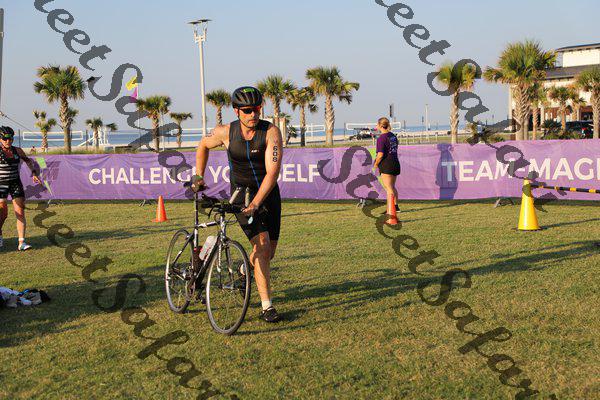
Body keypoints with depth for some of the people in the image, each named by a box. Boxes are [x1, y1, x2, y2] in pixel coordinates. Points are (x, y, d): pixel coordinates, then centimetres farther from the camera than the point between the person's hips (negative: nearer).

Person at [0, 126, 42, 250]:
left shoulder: (17, 151, 5)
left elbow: (28, 160, 22)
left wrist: (34, 173, 13)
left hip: (16, 184, 3)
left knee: (20, 212, -7)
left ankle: (21, 243, -8)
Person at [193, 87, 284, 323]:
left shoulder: (271, 132, -18)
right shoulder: (226, 132, -12)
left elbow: (273, 172, -26)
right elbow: (204, 145, 11)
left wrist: (256, 203, -34)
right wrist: (198, 177, 8)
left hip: (268, 194, 1)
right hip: (241, 194, -1)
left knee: (269, 252, 9)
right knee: (262, 246, -18)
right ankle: (267, 307, -16)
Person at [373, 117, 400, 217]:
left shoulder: (381, 138, -16)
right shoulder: (393, 136, 10)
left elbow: (380, 154, -21)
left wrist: (376, 164, -5)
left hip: (386, 165, -9)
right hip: (395, 163, 9)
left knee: (389, 188, -8)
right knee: (392, 186, 22)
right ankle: (395, 206, 33)